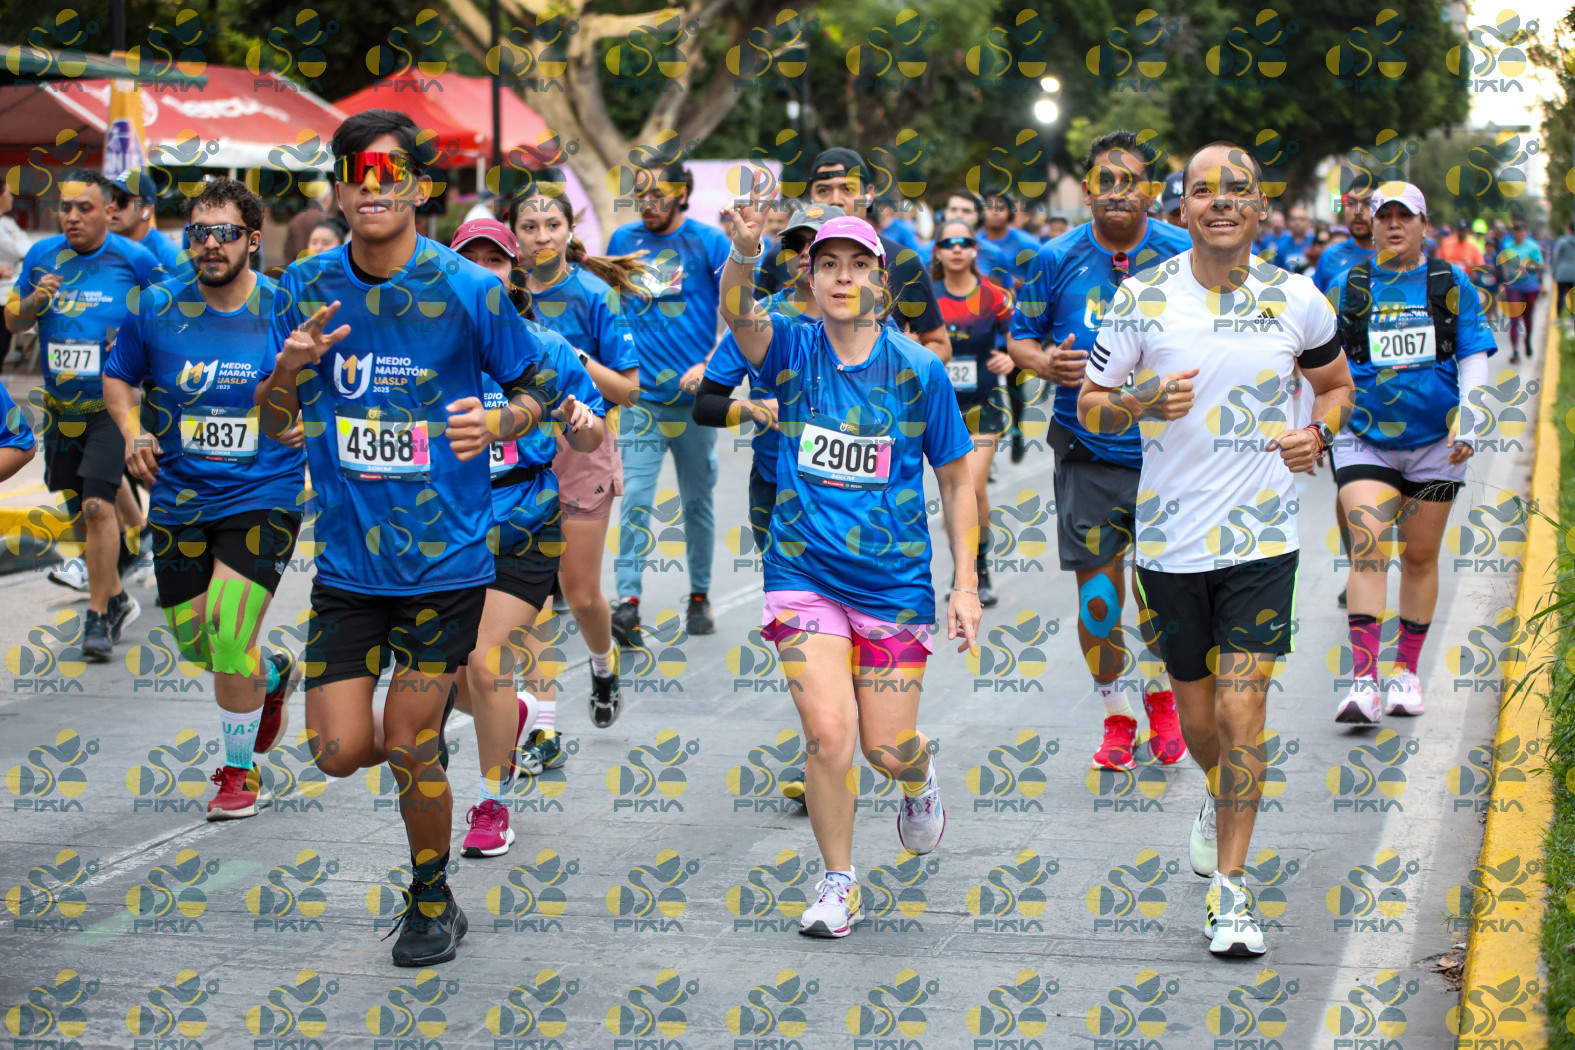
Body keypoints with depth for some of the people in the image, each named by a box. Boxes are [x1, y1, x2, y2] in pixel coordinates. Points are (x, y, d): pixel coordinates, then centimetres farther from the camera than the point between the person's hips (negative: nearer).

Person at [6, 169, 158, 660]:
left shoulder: (135, 260, -8)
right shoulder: (42, 256, 2)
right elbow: (12, 321, 11)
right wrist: (34, 301, -10)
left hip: (114, 404, -5)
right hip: (61, 407, 5)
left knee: (97, 505, -16)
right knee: (81, 513, 14)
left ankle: (98, 618, -7)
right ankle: (116, 599, 33)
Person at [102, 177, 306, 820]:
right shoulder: (157, 308, -2)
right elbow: (118, 378, 13)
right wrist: (132, 432, -4)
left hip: (263, 498, -3)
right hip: (179, 499, 4)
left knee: (228, 627, -16)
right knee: (195, 643, 9)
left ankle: (240, 772, 4)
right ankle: (275, 672, 45)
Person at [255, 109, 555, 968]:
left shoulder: (468, 290, -8)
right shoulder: (305, 289, 1)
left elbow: (535, 391, 3)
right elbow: (273, 422, 9)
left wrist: (503, 423, -20)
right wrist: (286, 373, -13)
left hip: (444, 553, -3)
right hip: (347, 553, 3)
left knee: (409, 752, 1)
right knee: (341, 752, -2)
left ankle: (432, 903, 27)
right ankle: (424, 734, 34)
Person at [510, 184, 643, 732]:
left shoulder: (595, 294, -9)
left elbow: (628, 390, -10)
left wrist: (576, 358, -23)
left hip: (582, 450, -2)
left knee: (581, 594, 5)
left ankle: (603, 664, 40)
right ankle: (543, 732, 4)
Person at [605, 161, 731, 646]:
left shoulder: (709, 243, -2)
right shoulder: (622, 240, 8)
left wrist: (711, 365, -15)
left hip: (694, 394, -1)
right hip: (639, 395, 1)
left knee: (698, 500, 11)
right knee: (635, 499, -11)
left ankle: (700, 596, 25)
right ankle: (627, 600, -14)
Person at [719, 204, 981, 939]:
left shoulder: (918, 370, -3)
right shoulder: (792, 352, -3)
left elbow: (956, 480, 4)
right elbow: (737, 315, -26)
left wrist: (965, 585, -1)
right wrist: (745, 251, -48)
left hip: (895, 582, 0)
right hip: (804, 574, 0)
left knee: (887, 750, 4)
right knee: (829, 737, -12)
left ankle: (919, 785, 42)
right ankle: (838, 884, 11)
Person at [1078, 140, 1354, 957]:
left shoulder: (1297, 300, -1)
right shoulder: (1143, 297, -4)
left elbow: (1336, 383, 16)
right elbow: (1090, 404, 2)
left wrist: (1318, 432, -5)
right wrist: (1145, 402, -19)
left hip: (1261, 537, -1)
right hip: (1170, 542, 1)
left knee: (1241, 712, -10)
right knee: (1198, 718, 13)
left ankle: (1228, 888, 0)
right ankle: (1221, 799, 47)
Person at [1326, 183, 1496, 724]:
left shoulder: (1451, 284, 4)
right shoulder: (1347, 288, 4)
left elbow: (1474, 357, 6)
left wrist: (1468, 421, -4)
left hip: (1435, 443, 1)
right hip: (1365, 442, -1)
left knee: (1420, 557, 8)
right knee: (1367, 547, -16)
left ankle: (1407, 671, 22)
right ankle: (1364, 680, -20)